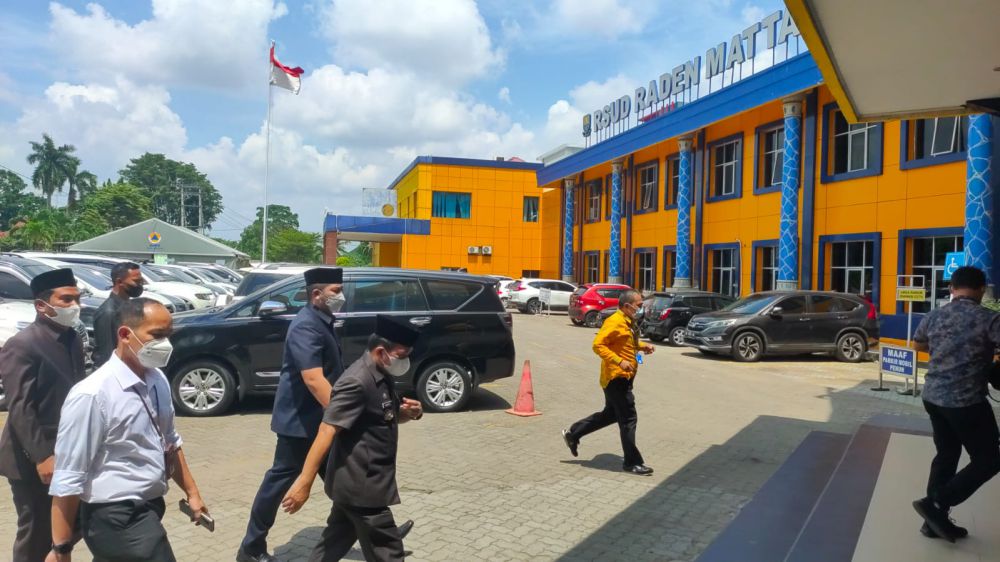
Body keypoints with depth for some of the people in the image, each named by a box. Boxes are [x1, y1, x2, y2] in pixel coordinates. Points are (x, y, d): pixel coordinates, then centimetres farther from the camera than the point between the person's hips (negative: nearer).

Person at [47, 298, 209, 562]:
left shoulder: (158, 380, 1)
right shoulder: (92, 395, -22)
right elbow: (68, 478, -18)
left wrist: (191, 492, 15)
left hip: (148, 508, 7)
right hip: (116, 518, -7)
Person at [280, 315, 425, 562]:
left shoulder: (381, 377, 6)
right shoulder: (357, 382, -22)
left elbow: (387, 418, 20)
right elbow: (327, 431, -26)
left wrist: (410, 412, -2)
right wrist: (304, 482, -27)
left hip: (356, 482, 9)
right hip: (361, 485, -9)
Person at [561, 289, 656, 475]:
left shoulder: (629, 322, 13)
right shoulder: (615, 322, -18)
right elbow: (598, 344, -24)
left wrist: (641, 346, 10)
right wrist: (619, 361, -30)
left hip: (624, 377, 10)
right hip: (616, 377, -10)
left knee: (610, 414, 19)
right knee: (628, 419, -3)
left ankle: (573, 433, 28)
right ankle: (632, 462, 8)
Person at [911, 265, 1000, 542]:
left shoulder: (934, 316, 6)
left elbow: (918, 344, 23)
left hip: (933, 396, 7)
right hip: (966, 401, -7)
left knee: (946, 455, 18)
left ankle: (935, 520, 21)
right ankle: (935, 503, 0)